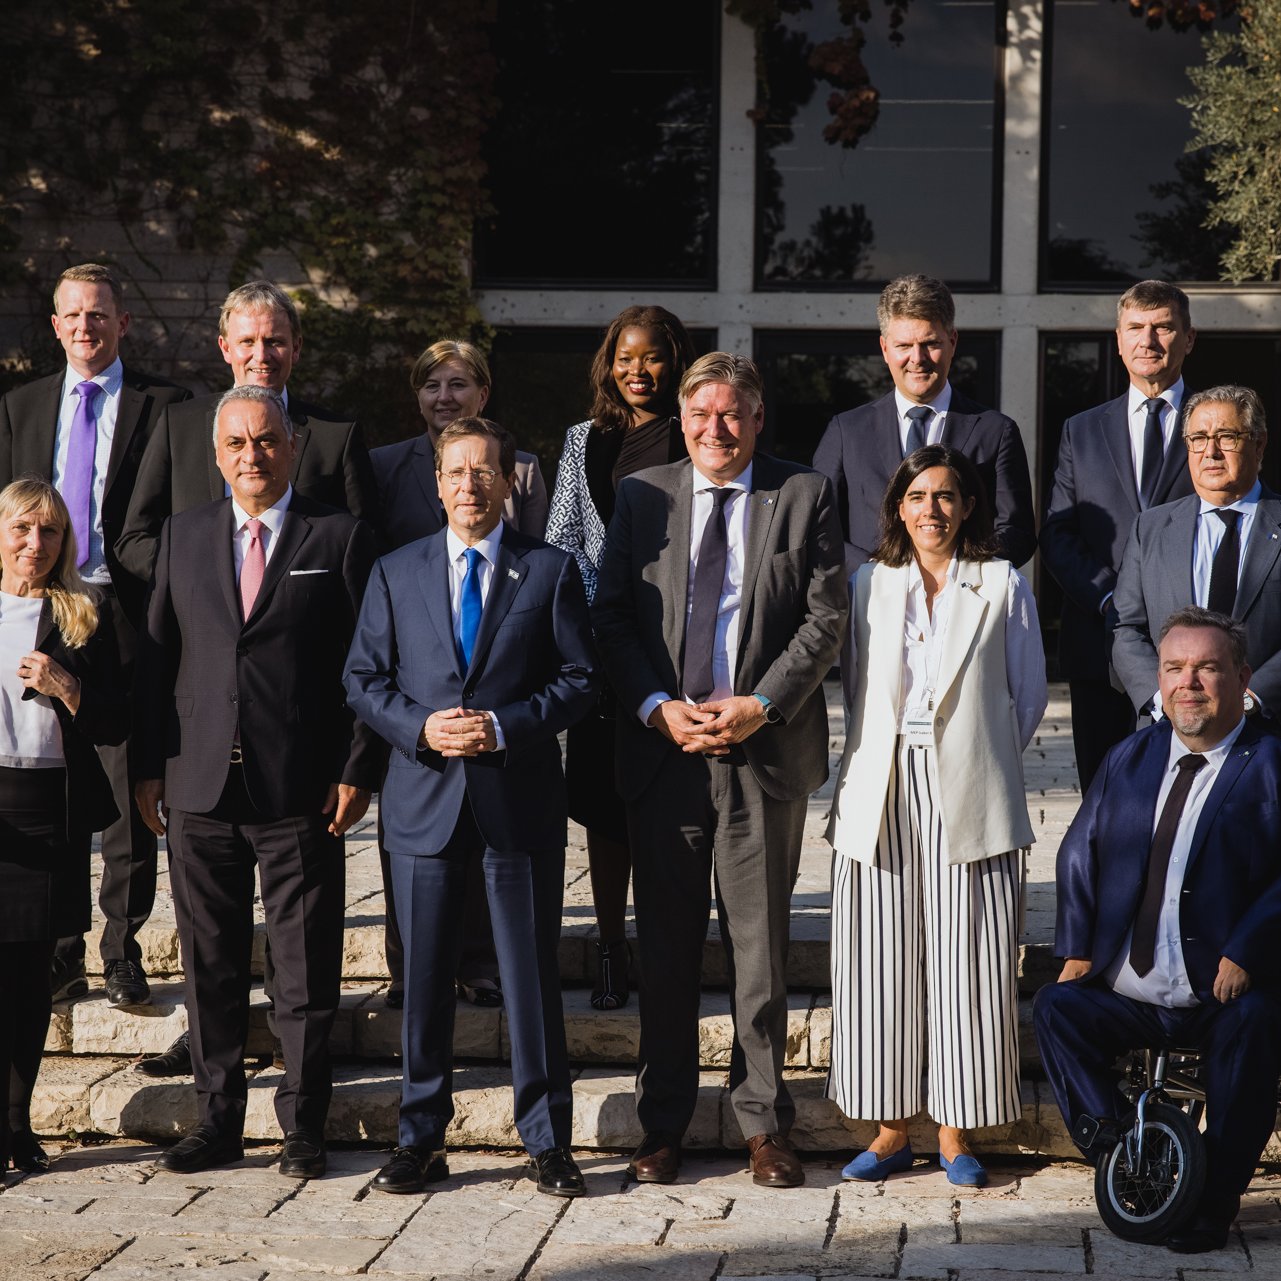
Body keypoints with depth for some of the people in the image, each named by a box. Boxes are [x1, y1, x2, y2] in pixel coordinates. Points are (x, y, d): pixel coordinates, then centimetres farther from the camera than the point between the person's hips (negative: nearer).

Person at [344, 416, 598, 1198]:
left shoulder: (550, 571, 4)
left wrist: (504, 725, -14)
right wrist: (420, 726, -10)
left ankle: (547, 1140, 12)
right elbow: (364, 680, 8)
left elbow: (580, 679, 0)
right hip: (425, 799, 2)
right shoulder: (396, 575, 9)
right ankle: (422, 1139, 15)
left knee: (533, 973, 3)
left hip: (521, 801, -2)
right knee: (425, 977, 5)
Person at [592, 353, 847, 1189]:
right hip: (663, 750, 2)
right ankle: (664, 1126, 16)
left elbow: (826, 618, -2)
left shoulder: (804, 496, 3)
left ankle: (765, 1125, 14)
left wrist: (760, 705, -12)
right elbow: (611, 617, 6)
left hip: (765, 752, -1)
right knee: (666, 946, 7)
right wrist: (657, 708, -8)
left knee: (762, 944, 4)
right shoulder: (642, 498, 8)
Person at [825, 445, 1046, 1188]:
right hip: (883, 797, 2)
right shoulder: (869, 587, 12)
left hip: (969, 797, -2)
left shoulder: (1003, 585, 5)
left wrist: (982, 761, 8)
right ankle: (892, 1130, 9)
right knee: (883, 961, 1)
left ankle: (957, 1133, 7)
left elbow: (1029, 695, 9)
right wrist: (880, 755, 9)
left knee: (966, 964, -1)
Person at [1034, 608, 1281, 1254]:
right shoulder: (1129, 758, 15)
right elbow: (1080, 853, 16)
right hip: (1125, 996, 4)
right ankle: (1114, 1142, -8)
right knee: (1054, 1007, -19)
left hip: (1224, 993, -4)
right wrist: (1076, 946, 3)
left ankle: (1211, 1202, -17)